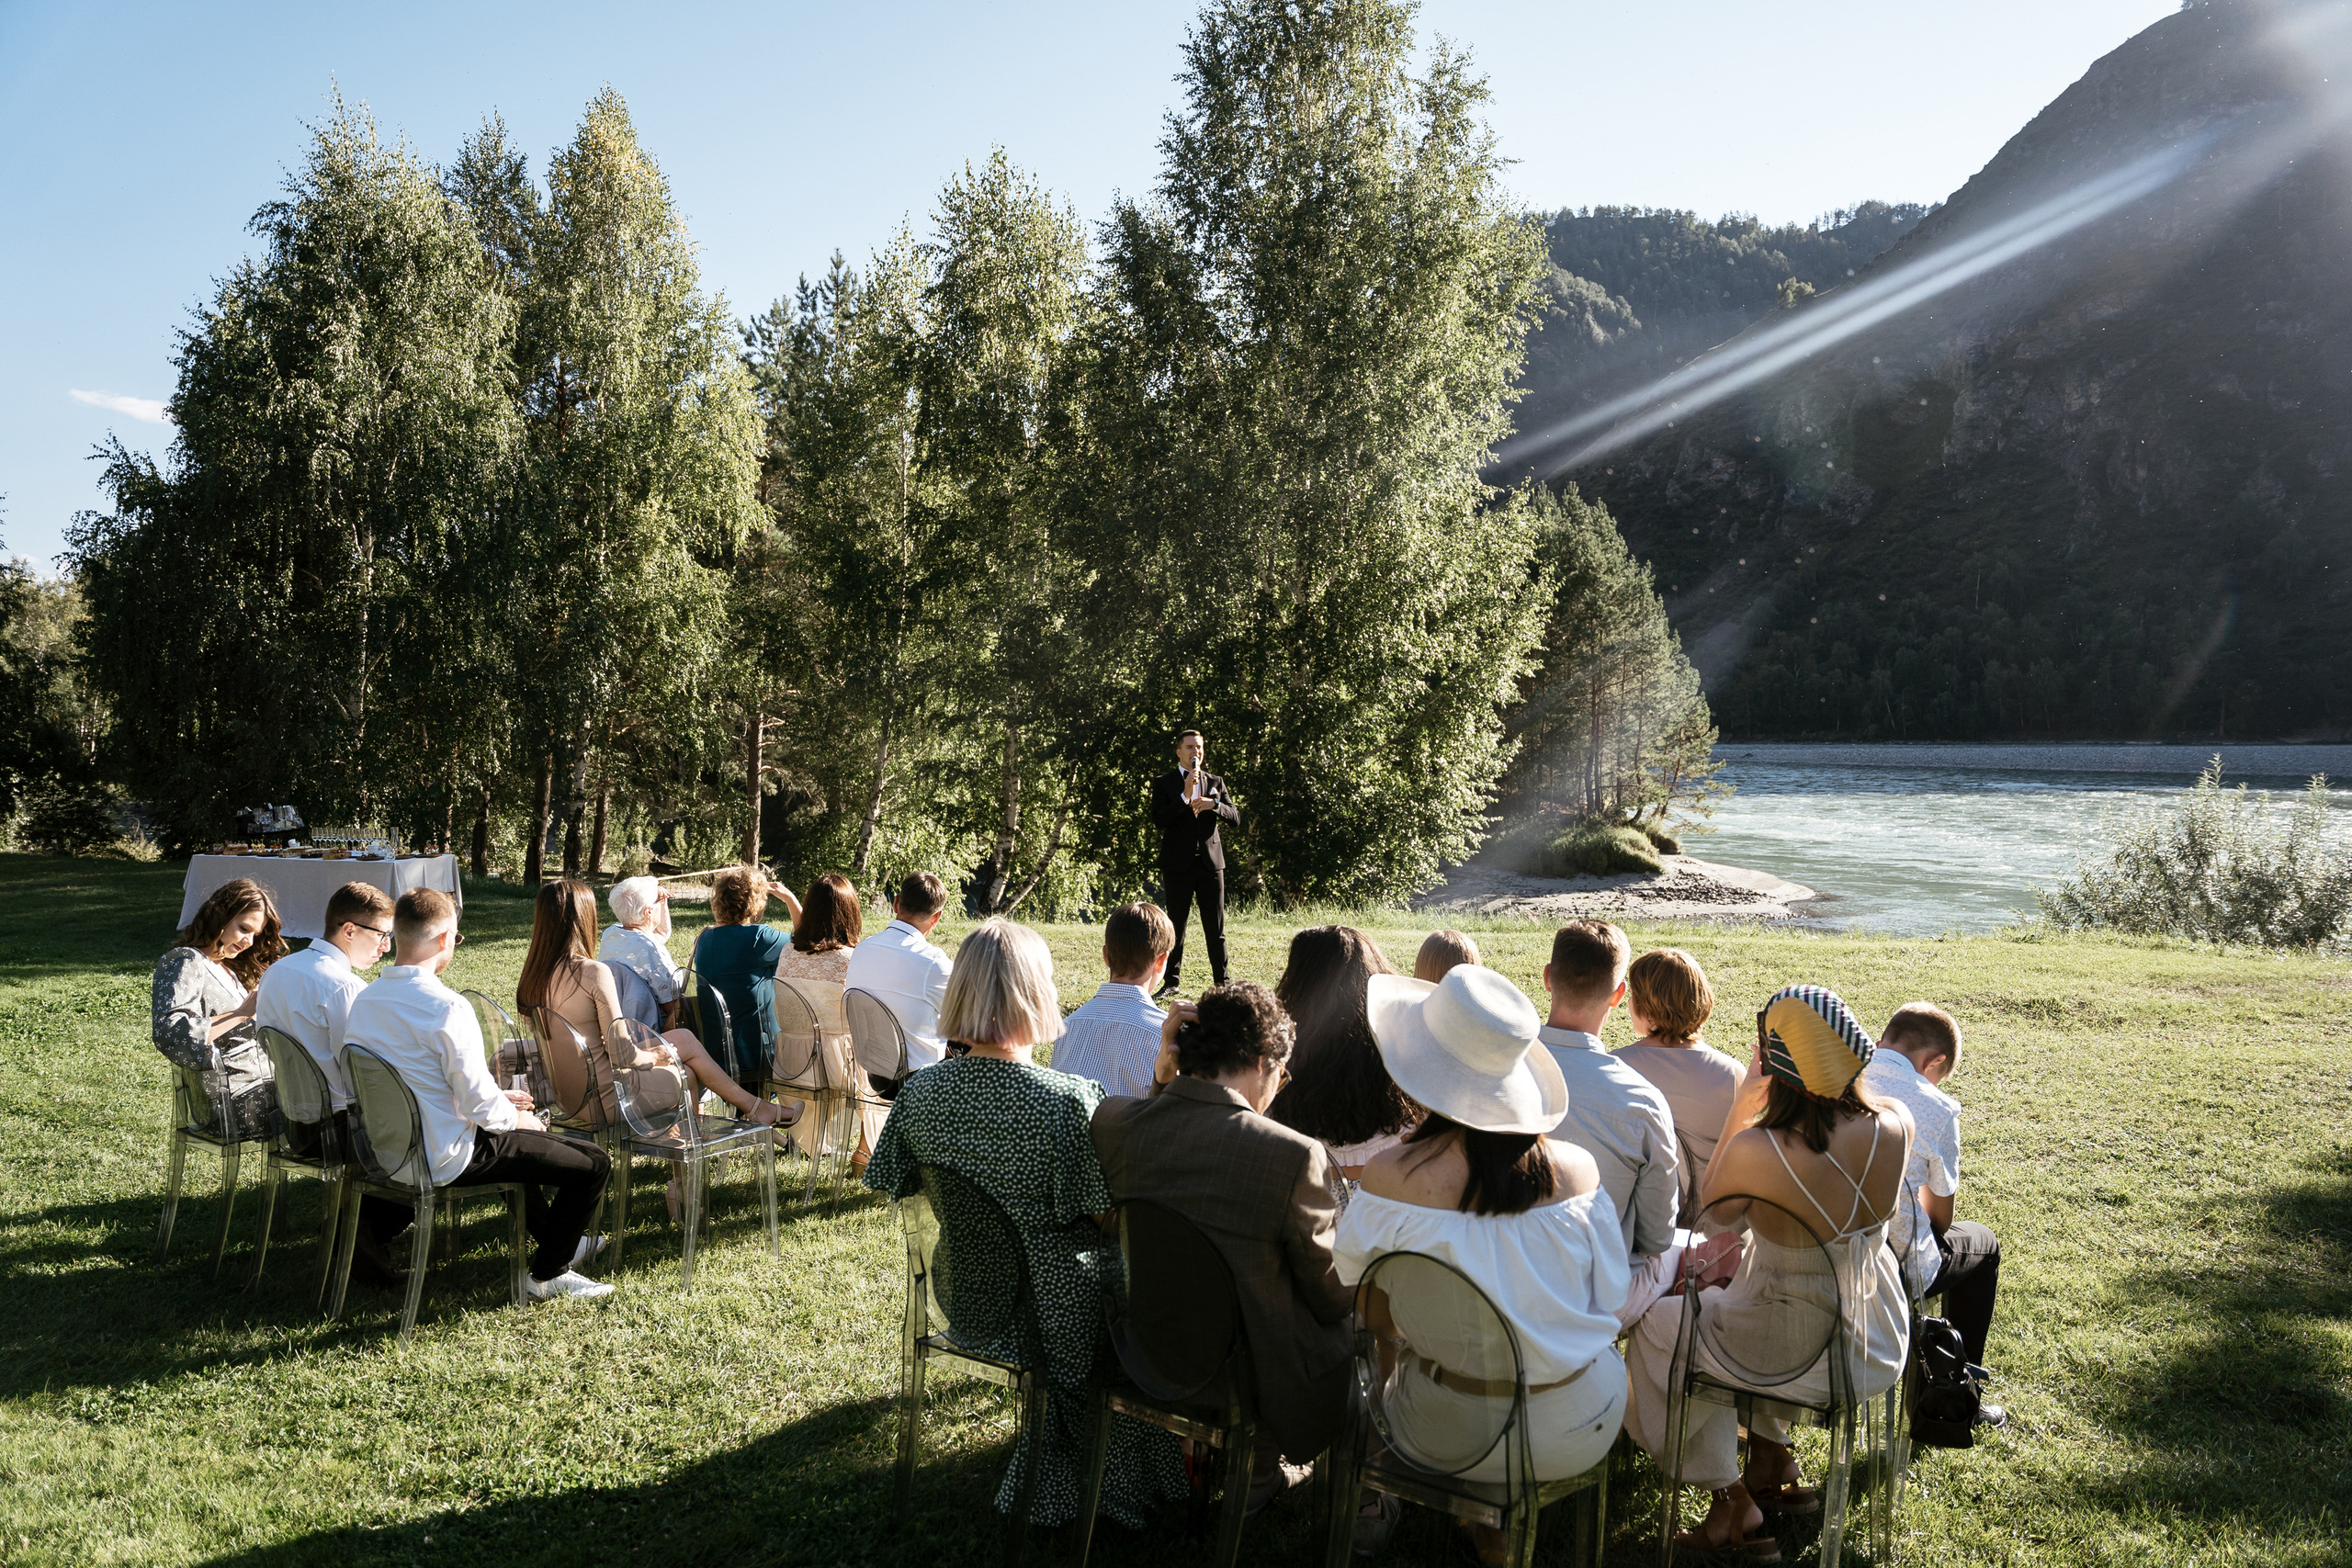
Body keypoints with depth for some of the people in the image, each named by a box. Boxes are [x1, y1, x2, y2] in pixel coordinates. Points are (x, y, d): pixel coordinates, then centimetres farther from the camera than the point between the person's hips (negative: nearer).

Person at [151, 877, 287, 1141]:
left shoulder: (228, 969, 21)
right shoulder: (184, 962, -8)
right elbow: (169, 1035, -24)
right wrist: (242, 1013, -22)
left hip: (265, 1085, 9)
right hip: (235, 1102, -9)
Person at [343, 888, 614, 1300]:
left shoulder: (363, 1001, 1)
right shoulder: (447, 1007, -25)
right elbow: (479, 1104, -23)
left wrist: (497, 1098, 14)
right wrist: (516, 1117, -1)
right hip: (444, 1160, -9)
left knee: (517, 1139, 35)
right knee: (592, 1162, 1)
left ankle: (552, 1237, 47)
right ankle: (548, 1274, 14)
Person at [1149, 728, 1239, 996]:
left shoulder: (1216, 783, 13)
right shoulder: (1163, 783, 3)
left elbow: (1236, 818, 6)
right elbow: (1159, 819, -10)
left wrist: (1214, 805, -12)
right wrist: (1185, 796, -18)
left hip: (1211, 862, 2)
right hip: (1178, 864, -2)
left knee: (1216, 926, 2)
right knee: (1176, 925, 4)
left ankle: (1222, 981, 8)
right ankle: (1172, 979, 14)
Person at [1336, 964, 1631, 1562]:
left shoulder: (1388, 1176, -20)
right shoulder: (1577, 1168, -14)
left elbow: (1375, 1319, -7)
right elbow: (1611, 1300, -3)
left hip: (1455, 1437, -2)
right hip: (1582, 1431, 2)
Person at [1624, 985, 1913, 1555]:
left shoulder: (1755, 1150, -32)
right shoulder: (1893, 1126, -18)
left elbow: (1711, 1206, -7)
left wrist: (1741, 1109, -6)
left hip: (1798, 1356, -5)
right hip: (1879, 1342, 5)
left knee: (1654, 1325, 24)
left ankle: (1730, 1500, 31)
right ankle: (1770, 1459, 44)